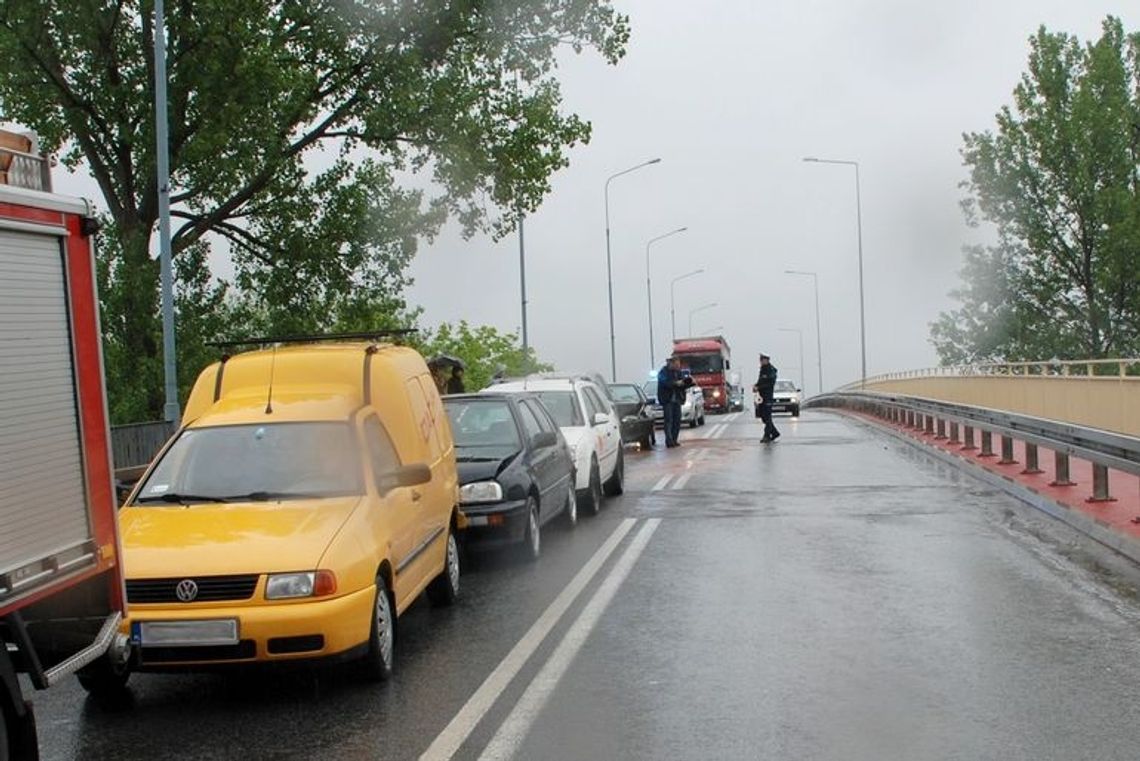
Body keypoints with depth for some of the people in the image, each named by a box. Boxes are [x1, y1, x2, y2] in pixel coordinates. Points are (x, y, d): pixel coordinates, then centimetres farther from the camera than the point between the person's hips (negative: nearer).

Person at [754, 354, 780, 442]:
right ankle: (774, 433, 22)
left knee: (767, 416, -9)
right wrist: (755, 386, 3)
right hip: (762, 395, 9)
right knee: (763, 415, 11)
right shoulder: (762, 369, 17)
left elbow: (770, 383, -17)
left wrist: (758, 387, -19)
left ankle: (767, 436, -8)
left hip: (768, 395, -9)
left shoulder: (771, 370, -10)